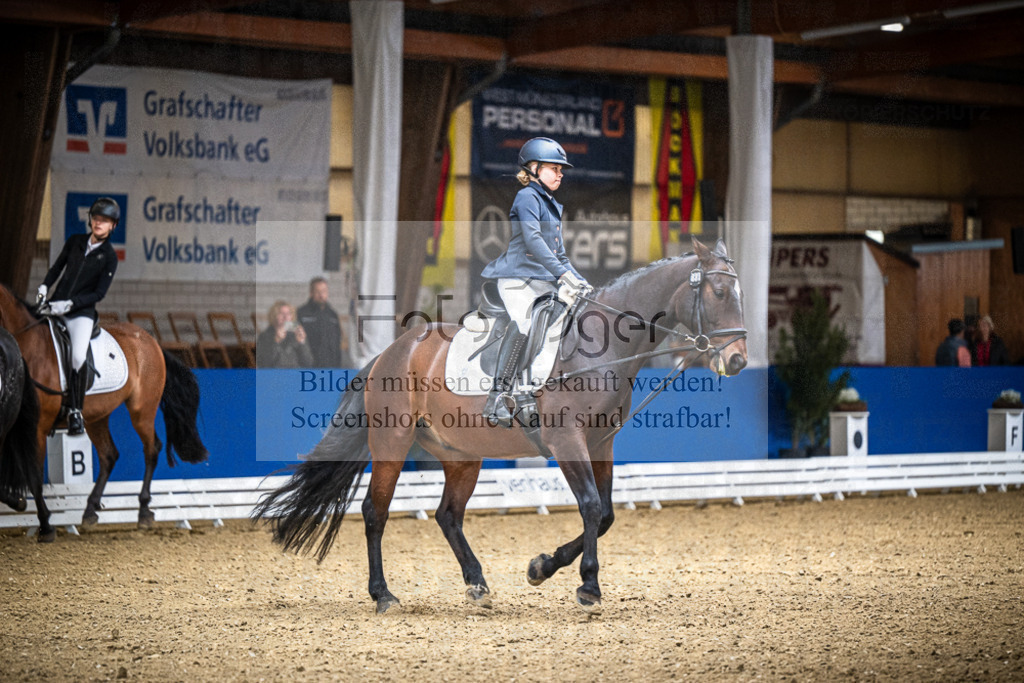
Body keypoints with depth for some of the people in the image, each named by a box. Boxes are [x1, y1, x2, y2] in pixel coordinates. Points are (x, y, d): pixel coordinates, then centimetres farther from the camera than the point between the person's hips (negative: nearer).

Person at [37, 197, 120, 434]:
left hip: (82, 312, -4)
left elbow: (99, 293, -7)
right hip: (54, 305, 4)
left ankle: (75, 412, -12)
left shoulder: (109, 257, -3)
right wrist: (44, 287, 2)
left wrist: (69, 304, -16)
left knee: (79, 358, -22)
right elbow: (57, 267, 19)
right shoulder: (75, 242, 8)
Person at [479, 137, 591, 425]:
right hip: (517, 278, -9)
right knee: (522, 323, -32)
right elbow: (532, 239, -20)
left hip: (545, 282, 9)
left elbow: (559, 254, 27)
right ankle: (497, 399, -35)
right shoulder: (527, 197, -5)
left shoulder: (553, 206, 23)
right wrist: (563, 274, -27)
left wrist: (579, 282, 14)